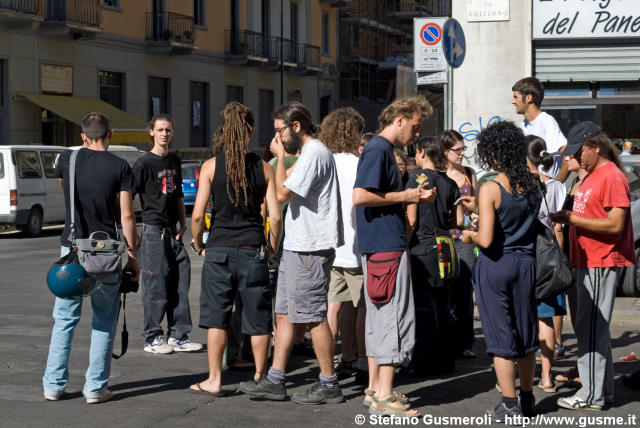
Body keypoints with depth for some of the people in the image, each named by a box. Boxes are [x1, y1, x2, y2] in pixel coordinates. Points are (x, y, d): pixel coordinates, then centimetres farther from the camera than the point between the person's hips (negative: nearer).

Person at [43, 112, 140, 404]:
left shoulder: (67, 159, 1)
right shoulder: (119, 166, -6)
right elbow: (127, 217, -8)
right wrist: (132, 256, -1)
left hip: (71, 248, 2)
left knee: (64, 319, 12)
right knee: (104, 321, 7)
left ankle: (54, 384, 14)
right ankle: (95, 387, 6)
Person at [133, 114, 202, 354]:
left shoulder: (174, 161, 14)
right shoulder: (144, 163, -8)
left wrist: (183, 223, 13)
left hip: (173, 232, 7)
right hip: (153, 232, -7)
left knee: (180, 284, 7)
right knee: (156, 287, -3)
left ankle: (178, 336, 15)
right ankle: (152, 338, 7)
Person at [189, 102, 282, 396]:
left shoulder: (211, 166, -4)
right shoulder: (263, 168, 0)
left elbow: (197, 215, -6)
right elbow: (275, 216, -3)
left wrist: (199, 245, 10)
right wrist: (272, 248, 12)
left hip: (219, 250, -1)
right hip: (253, 250, 1)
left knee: (216, 316, 7)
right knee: (258, 319, 10)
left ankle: (214, 380, 10)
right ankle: (260, 378, 19)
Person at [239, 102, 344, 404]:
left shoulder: (314, 153, -15)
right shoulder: (308, 152, 18)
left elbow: (282, 193, -20)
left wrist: (281, 156, -10)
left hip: (310, 249, -11)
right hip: (297, 245, 11)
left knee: (313, 317, -5)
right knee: (284, 313, 11)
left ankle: (329, 385, 3)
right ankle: (274, 381, 15)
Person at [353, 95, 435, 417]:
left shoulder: (383, 149, 18)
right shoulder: (378, 149, -13)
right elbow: (360, 196, -23)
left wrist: (413, 197, 14)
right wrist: (405, 196, -15)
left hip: (378, 246, 11)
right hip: (386, 246, -11)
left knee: (379, 317, 13)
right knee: (395, 317, -8)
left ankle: (375, 388, 20)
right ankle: (384, 396, -5)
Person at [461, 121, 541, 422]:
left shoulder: (490, 189, -15)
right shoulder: (533, 185, 1)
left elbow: (486, 239, -21)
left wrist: (469, 236, 2)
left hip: (496, 265, -5)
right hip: (525, 262, 5)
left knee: (501, 337, 3)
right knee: (525, 334, 15)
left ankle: (509, 406, 7)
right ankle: (527, 400, 27)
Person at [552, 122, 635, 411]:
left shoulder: (612, 177, -14)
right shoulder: (591, 176, 18)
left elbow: (615, 224, -20)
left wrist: (572, 219, -19)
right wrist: (565, 216, 10)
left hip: (601, 264, -10)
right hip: (587, 261, 10)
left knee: (590, 327, -9)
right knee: (594, 326, 14)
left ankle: (592, 395, -5)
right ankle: (604, 389, 22)